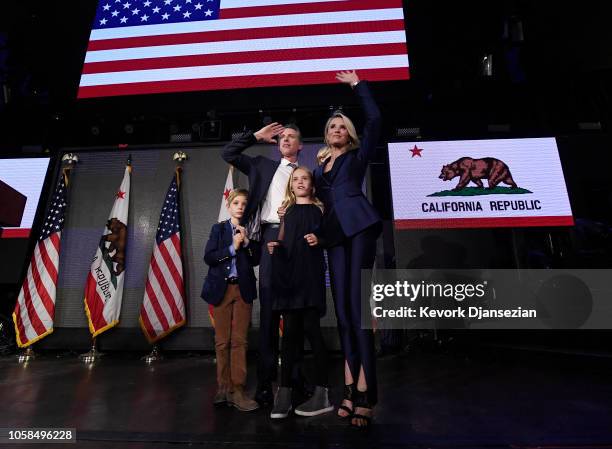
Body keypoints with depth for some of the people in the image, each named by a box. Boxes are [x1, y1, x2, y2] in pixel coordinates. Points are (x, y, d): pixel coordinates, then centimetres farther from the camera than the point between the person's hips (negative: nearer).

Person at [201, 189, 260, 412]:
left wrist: (247, 241, -11)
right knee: (222, 341, 6)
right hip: (222, 288, 0)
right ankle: (223, 387, 18)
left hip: (243, 289, 0)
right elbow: (209, 257, -4)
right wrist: (233, 247, -11)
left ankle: (237, 391, 7)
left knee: (239, 340, 0)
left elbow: (256, 260, 1)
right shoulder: (218, 228, 6)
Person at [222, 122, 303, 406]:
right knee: (268, 308, -3)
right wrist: (256, 136, 16)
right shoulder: (264, 166, 20)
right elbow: (228, 154, 18)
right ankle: (265, 381, 1)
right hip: (271, 236, 0)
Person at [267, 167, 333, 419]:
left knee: (311, 329, -5)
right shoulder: (287, 211, 20)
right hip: (288, 273, 3)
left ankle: (321, 393, 5)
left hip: (310, 273, -3)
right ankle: (284, 392, 6)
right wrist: (274, 247, 0)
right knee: (289, 331, 1)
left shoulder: (319, 209, 10)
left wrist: (319, 239, -14)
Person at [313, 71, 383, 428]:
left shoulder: (357, 156, 11)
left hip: (359, 227, -5)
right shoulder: (321, 165, 23)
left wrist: (358, 84, 10)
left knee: (359, 304, -11)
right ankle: (352, 387, 11)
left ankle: (365, 393, -5)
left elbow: (375, 119, 0)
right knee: (343, 308, 3)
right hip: (334, 235, 5)